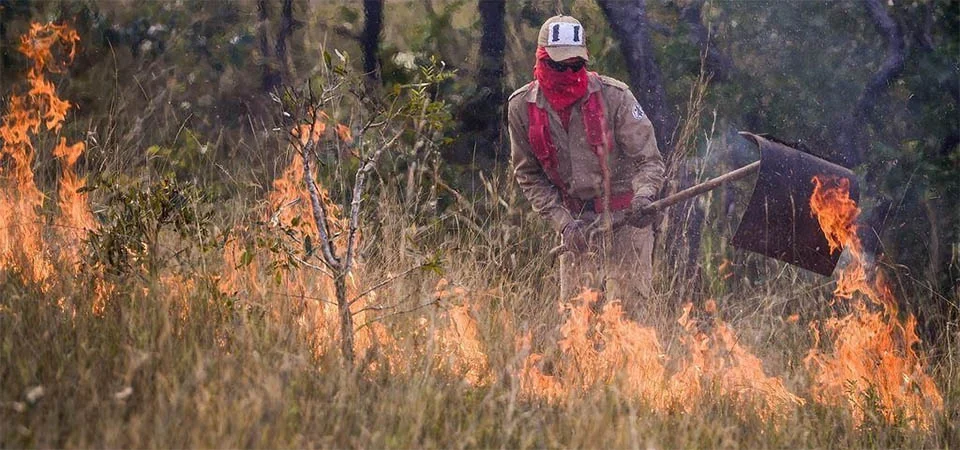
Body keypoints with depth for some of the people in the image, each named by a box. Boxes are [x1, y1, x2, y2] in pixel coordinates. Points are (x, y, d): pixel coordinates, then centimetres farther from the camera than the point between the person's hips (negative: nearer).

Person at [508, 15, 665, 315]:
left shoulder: (613, 95, -14)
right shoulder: (522, 107, -5)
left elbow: (649, 159, -11)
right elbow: (528, 175, 4)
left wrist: (644, 195, -32)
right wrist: (563, 222, -7)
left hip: (625, 217, -3)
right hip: (576, 221, 3)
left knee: (625, 309, -9)